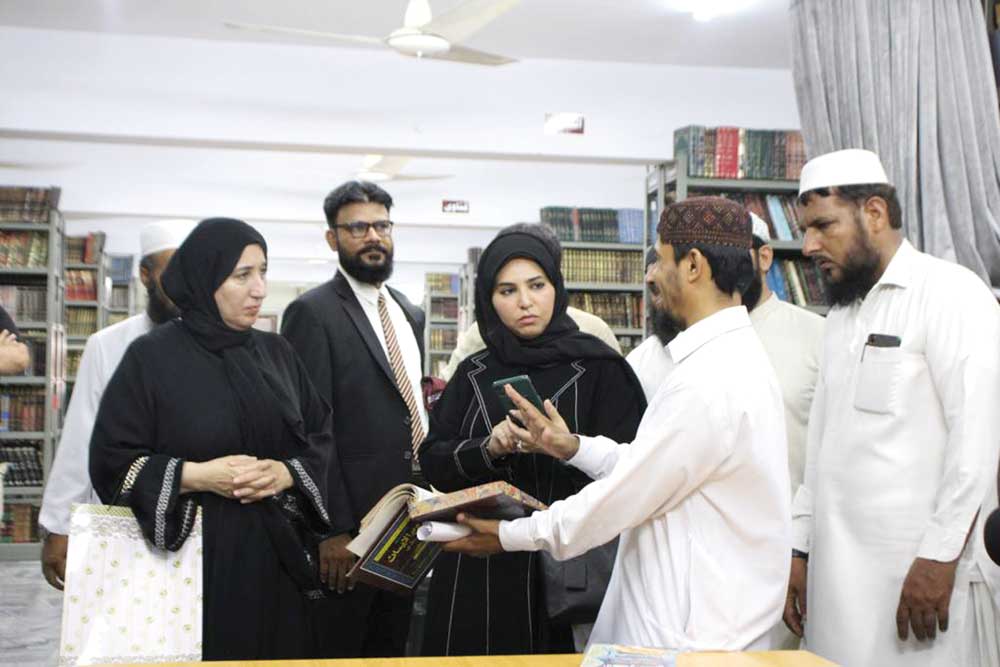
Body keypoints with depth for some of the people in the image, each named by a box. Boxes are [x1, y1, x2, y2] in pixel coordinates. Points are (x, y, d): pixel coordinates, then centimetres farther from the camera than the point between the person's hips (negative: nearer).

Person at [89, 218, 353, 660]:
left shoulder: (277, 353, 8)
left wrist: (288, 472, -11)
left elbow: (323, 438, 9)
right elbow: (111, 460, -7)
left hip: (281, 554, 4)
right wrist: (196, 475, -19)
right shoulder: (151, 357, -5)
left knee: (283, 654, 8)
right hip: (193, 555, -4)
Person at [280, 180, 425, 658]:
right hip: (350, 523, -7)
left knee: (391, 649, 17)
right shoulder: (312, 313, -11)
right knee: (338, 650, 7)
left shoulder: (410, 314, 13)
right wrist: (332, 529, -19)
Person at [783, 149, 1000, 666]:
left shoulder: (950, 292, -7)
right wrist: (801, 550, 14)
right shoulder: (841, 316, 17)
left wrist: (939, 557, -18)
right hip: (838, 569, 7)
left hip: (919, 570, -7)